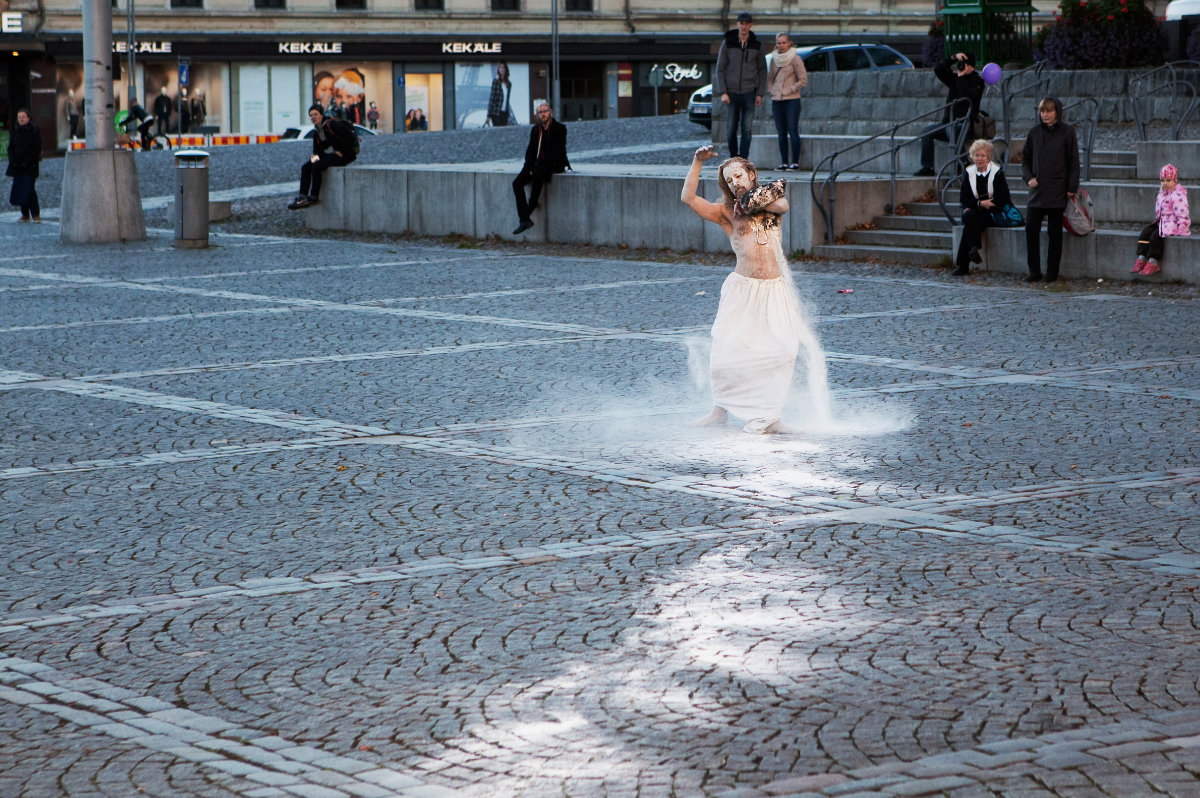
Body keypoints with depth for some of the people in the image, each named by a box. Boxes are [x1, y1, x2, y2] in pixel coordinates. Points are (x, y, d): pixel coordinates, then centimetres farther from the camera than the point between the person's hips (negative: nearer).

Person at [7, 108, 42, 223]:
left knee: (29, 189, -12)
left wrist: (28, 162, -14)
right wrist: (13, 161, -5)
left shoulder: (34, 131, -2)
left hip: (30, 166, -5)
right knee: (19, 188, 3)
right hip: (17, 166, 5)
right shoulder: (15, 131, 11)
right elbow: (11, 148, 11)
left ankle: (35, 215, -7)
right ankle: (25, 215, 9)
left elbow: (37, 149, -6)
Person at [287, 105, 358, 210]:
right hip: (329, 154, 9)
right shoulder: (316, 132, 10)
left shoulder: (332, 125, -17)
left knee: (317, 166, -26)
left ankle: (314, 197, -15)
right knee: (305, 167, -2)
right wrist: (315, 156, -8)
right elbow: (317, 150, 15)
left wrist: (341, 151, -15)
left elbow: (350, 137, -22)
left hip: (347, 154, -9)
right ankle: (302, 198, -12)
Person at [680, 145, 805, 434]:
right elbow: (688, 198, -3)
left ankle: (767, 416, -5)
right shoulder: (726, 212, 9)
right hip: (742, 288, -1)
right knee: (727, 349, -6)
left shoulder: (770, 198, 15)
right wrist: (697, 162, -6)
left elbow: (782, 205, -10)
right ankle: (720, 410, 9)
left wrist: (753, 201, -2)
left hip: (775, 289, 1)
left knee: (781, 350, -10)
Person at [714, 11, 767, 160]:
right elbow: (720, 69, 2)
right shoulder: (727, 43, 0)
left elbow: (762, 70, 8)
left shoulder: (756, 45, 3)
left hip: (749, 92, 0)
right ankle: (733, 156, 21)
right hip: (732, 92, 0)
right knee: (732, 128, 4)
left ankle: (744, 159, -6)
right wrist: (723, 92, -7)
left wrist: (760, 94, 0)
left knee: (746, 128, -7)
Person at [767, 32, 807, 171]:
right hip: (777, 101, 5)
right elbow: (770, 78, 22)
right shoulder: (774, 59, 11)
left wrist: (789, 90, -9)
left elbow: (803, 80, -5)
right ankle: (784, 162, 9)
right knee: (781, 133, 6)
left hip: (792, 100, -5)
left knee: (793, 132, -7)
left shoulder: (795, 59, -5)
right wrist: (772, 89, 5)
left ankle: (795, 162, -4)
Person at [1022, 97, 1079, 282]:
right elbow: (1025, 158, 16)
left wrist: (1071, 188, -7)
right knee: (1031, 228, -6)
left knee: (1054, 231, 2)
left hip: (1057, 190, -3)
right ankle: (1034, 271, 1)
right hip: (1037, 189, 3)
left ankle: (1052, 272, 8)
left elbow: (1074, 161, -1)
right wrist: (1028, 177, -1)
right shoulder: (1035, 132, 7)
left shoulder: (1067, 132, -2)